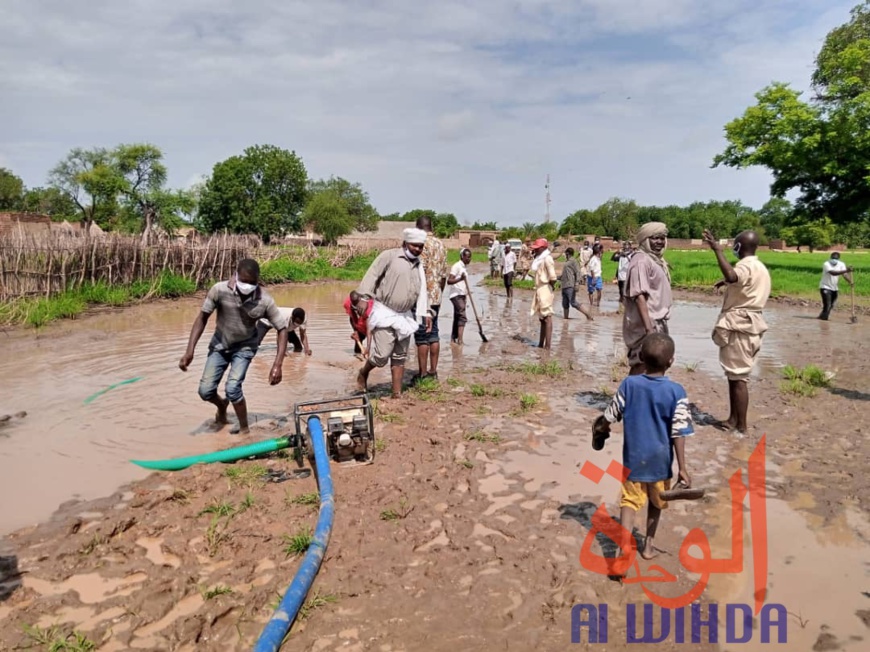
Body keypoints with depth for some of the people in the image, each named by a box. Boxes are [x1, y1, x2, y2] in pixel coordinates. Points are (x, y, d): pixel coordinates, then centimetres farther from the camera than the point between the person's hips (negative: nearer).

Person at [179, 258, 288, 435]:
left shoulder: (264, 300, -27)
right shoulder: (219, 290, -27)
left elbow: (282, 329, -20)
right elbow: (202, 318, -15)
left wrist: (277, 365, -29)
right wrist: (189, 351, -21)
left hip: (245, 346, -2)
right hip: (220, 344, 2)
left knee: (232, 388, -20)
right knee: (205, 391, -3)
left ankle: (244, 429, 3)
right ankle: (222, 405, 34)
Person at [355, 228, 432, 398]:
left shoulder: (418, 265, 13)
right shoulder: (389, 256, -8)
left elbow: (422, 291, 18)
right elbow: (372, 275, -13)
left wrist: (426, 312, 12)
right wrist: (362, 298, -21)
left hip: (405, 316, 6)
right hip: (385, 313, -6)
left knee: (400, 357, 9)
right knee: (382, 354, -10)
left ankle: (397, 393, 16)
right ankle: (363, 374, 20)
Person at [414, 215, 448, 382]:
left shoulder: (422, 243, -11)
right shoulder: (440, 244, 11)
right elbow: (444, 274, 14)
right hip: (436, 297, 7)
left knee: (422, 336, -2)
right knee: (433, 334, 12)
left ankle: (422, 374, 3)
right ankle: (433, 371, 17)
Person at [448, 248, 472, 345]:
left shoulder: (464, 267, 16)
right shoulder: (456, 266, -12)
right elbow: (449, 281, -22)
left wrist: (466, 296, 24)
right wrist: (460, 278, -37)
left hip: (462, 295, 9)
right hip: (456, 295, -9)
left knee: (457, 318, 12)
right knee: (462, 317, -18)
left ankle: (453, 339, 19)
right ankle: (460, 340, -24)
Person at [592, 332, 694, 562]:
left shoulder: (628, 384, -11)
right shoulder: (676, 392, -16)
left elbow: (610, 417, -2)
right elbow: (678, 433, -17)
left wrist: (600, 429, 19)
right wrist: (682, 467, -11)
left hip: (634, 458, 0)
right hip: (660, 460, 0)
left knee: (630, 501, 6)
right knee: (656, 502, 22)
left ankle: (624, 546, -12)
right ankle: (648, 544, 35)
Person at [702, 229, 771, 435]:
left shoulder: (746, 266, -16)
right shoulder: (759, 267, 17)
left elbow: (731, 276, -41)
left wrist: (718, 250, -36)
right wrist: (729, 283, 29)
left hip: (739, 325, -10)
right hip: (747, 323, 10)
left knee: (738, 377, -5)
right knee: (735, 375, 15)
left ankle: (741, 425, 1)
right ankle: (734, 418, 21)